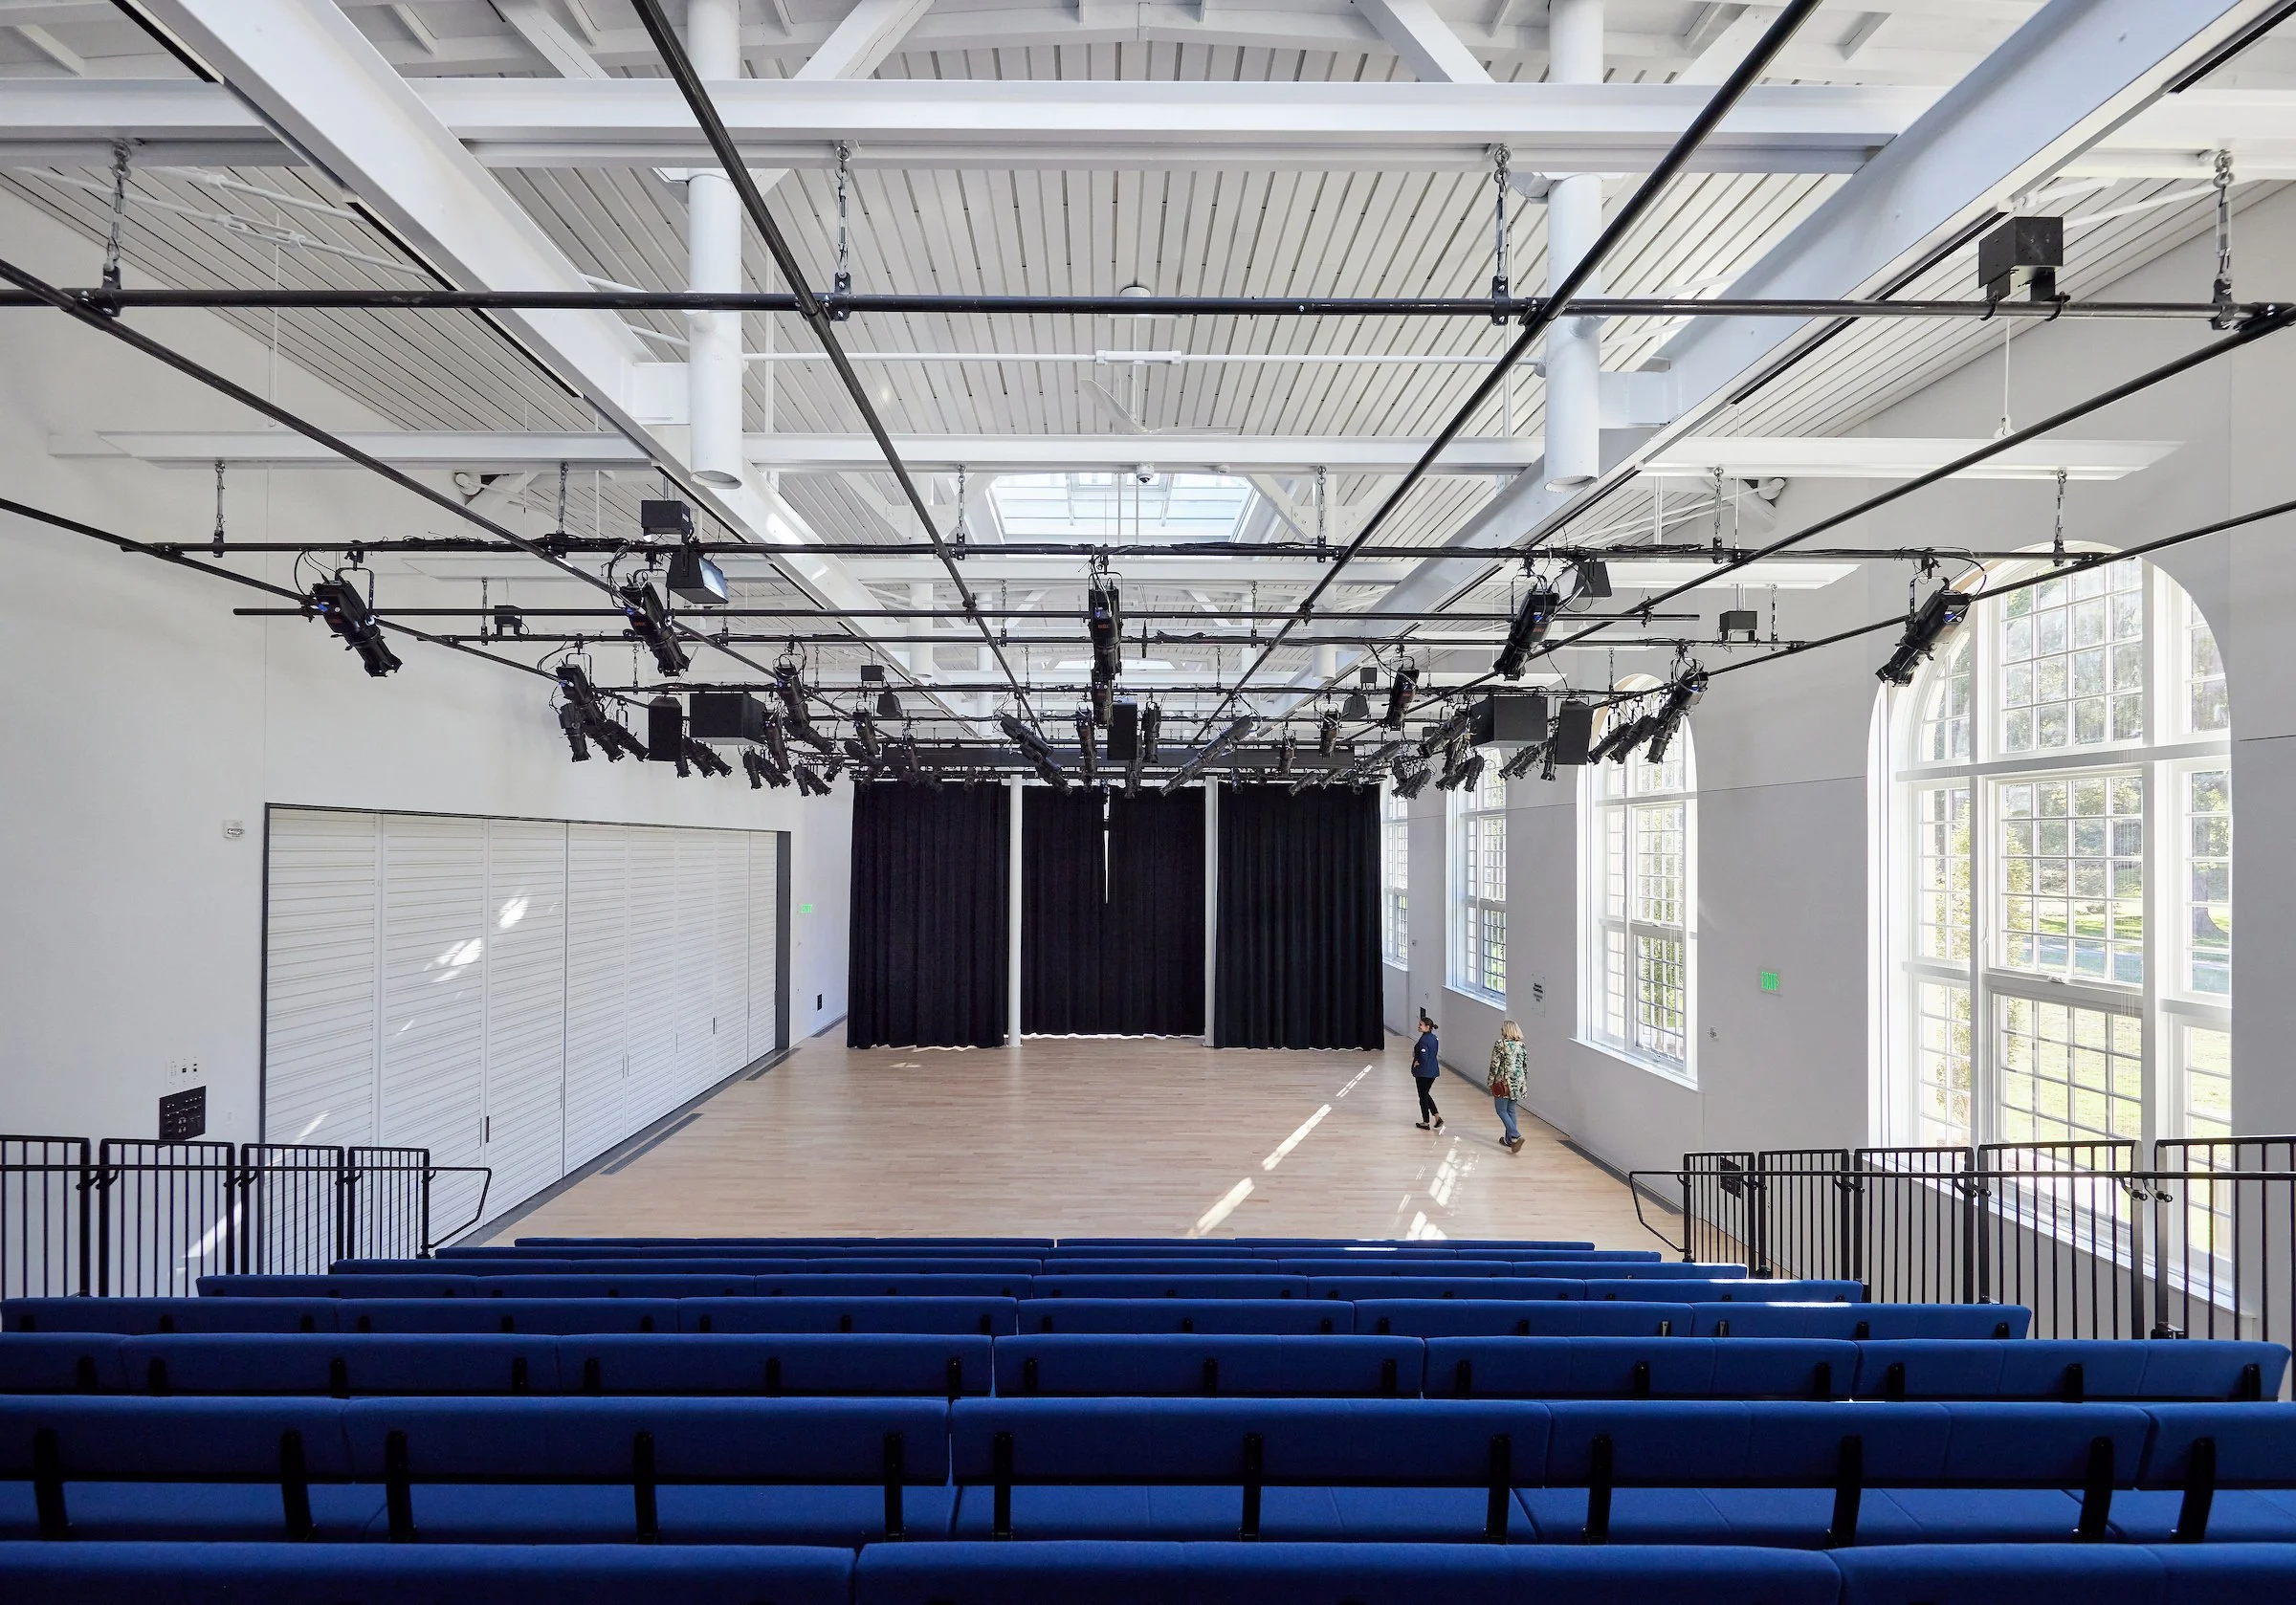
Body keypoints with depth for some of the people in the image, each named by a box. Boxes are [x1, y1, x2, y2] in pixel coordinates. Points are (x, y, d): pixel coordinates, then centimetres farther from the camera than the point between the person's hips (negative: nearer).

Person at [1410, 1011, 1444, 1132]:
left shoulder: (1423, 1040, -22)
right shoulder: (1434, 1038, 6)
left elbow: (1423, 1057, -30)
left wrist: (1417, 1062, -10)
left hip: (1423, 1072, -8)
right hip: (1433, 1071, 8)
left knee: (1423, 1096, 6)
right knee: (1426, 1094, 22)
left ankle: (1425, 1123, 16)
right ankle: (1437, 1117, 16)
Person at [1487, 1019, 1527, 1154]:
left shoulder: (1500, 1044, -13)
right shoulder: (1521, 1045, 5)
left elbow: (1495, 1065, -13)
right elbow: (1525, 1064, 11)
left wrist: (1490, 1082, -3)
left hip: (1503, 1082, -6)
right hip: (1518, 1082, 6)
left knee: (1501, 1110, 2)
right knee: (1511, 1110, 16)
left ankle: (1516, 1136, -13)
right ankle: (1509, 1139, 21)